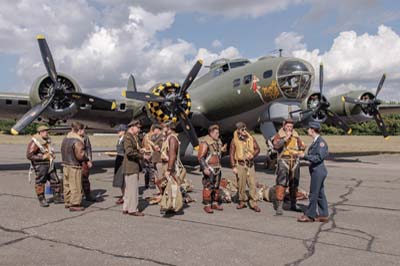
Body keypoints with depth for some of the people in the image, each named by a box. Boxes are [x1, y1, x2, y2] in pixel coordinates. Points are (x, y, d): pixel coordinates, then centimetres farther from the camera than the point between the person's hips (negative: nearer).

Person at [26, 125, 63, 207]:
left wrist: (52, 155, 8)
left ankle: (57, 198, 19)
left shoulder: (47, 141, 10)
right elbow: (29, 156, -18)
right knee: (40, 183, 3)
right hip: (40, 166, -8)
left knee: (55, 181, 9)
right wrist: (42, 157, -21)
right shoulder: (34, 142, -15)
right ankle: (42, 200, 16)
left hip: (50, 165, 8)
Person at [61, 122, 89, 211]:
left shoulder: (65, 139, 8)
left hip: (65, 165, 9)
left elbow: (63, 152, 12)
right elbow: (80, 156, -21)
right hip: (74, 167, -9)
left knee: (67, 185, 18)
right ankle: (74, 205, 4)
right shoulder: (78, 141, -20)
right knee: (76, 187, 0)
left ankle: (67, 202, 30)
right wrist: (87, 159, -4)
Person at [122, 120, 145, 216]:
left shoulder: (135, 137, 16)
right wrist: (141, 156, -16)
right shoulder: (128, 137, -14)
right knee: (133, 188, -4)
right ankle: (132, 209, 4)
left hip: (135, 166, 10)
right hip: (130, 166, -10)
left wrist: (140, 150, 5)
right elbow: (129, 151, -24)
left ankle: (126, 208, 24)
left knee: (129, 188, 15)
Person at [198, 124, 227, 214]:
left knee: (216, 186, 13)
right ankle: (207, 205, 3)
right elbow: (200, 157, -18)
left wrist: (222, 150, 6)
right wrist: (205, 168, -24)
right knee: (208, 187, -5)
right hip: (209, 168, -8)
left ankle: (215, 203, 24)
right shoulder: (205, 142, -14)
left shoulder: (218, 141, 10)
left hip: (217, 168, 8)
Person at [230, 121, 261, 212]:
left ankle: (254, 203, 5)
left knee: (252, 184, -1)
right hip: (240, 165, -2)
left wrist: (253, 155, -10)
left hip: (250, 164, 2)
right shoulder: (235, 141, -4)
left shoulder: (251, 138, 4)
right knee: (241, 184, 6)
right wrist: (233, 167, -8)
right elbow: (231, 154, -3)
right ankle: (242, 202, 21)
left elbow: (257, 149, 10)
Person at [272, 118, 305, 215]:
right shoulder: (279, 135, -2)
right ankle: (279, 207, -7)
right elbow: (276, 145, -21)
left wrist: (302, 147, -8)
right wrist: (286, 138, -25)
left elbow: (302, 147, 13)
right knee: (281, 184, -10)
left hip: (295, 162, 5)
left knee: (294, 185, 13)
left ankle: (293, 205, 28)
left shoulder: (296, 135, 10)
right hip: (283, 162, -4)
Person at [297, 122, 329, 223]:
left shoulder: (321, 142, -16)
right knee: (320, 194, 14)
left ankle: (309, 215, 9)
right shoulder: (315, 141, 12)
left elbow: (319, 157, -21)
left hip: (318, 171, -9)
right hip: (315, 170, 10)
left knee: (313, 194, 0)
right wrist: (304, 156, 6)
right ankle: (323, 215, 22)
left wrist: (305, 156, -17)